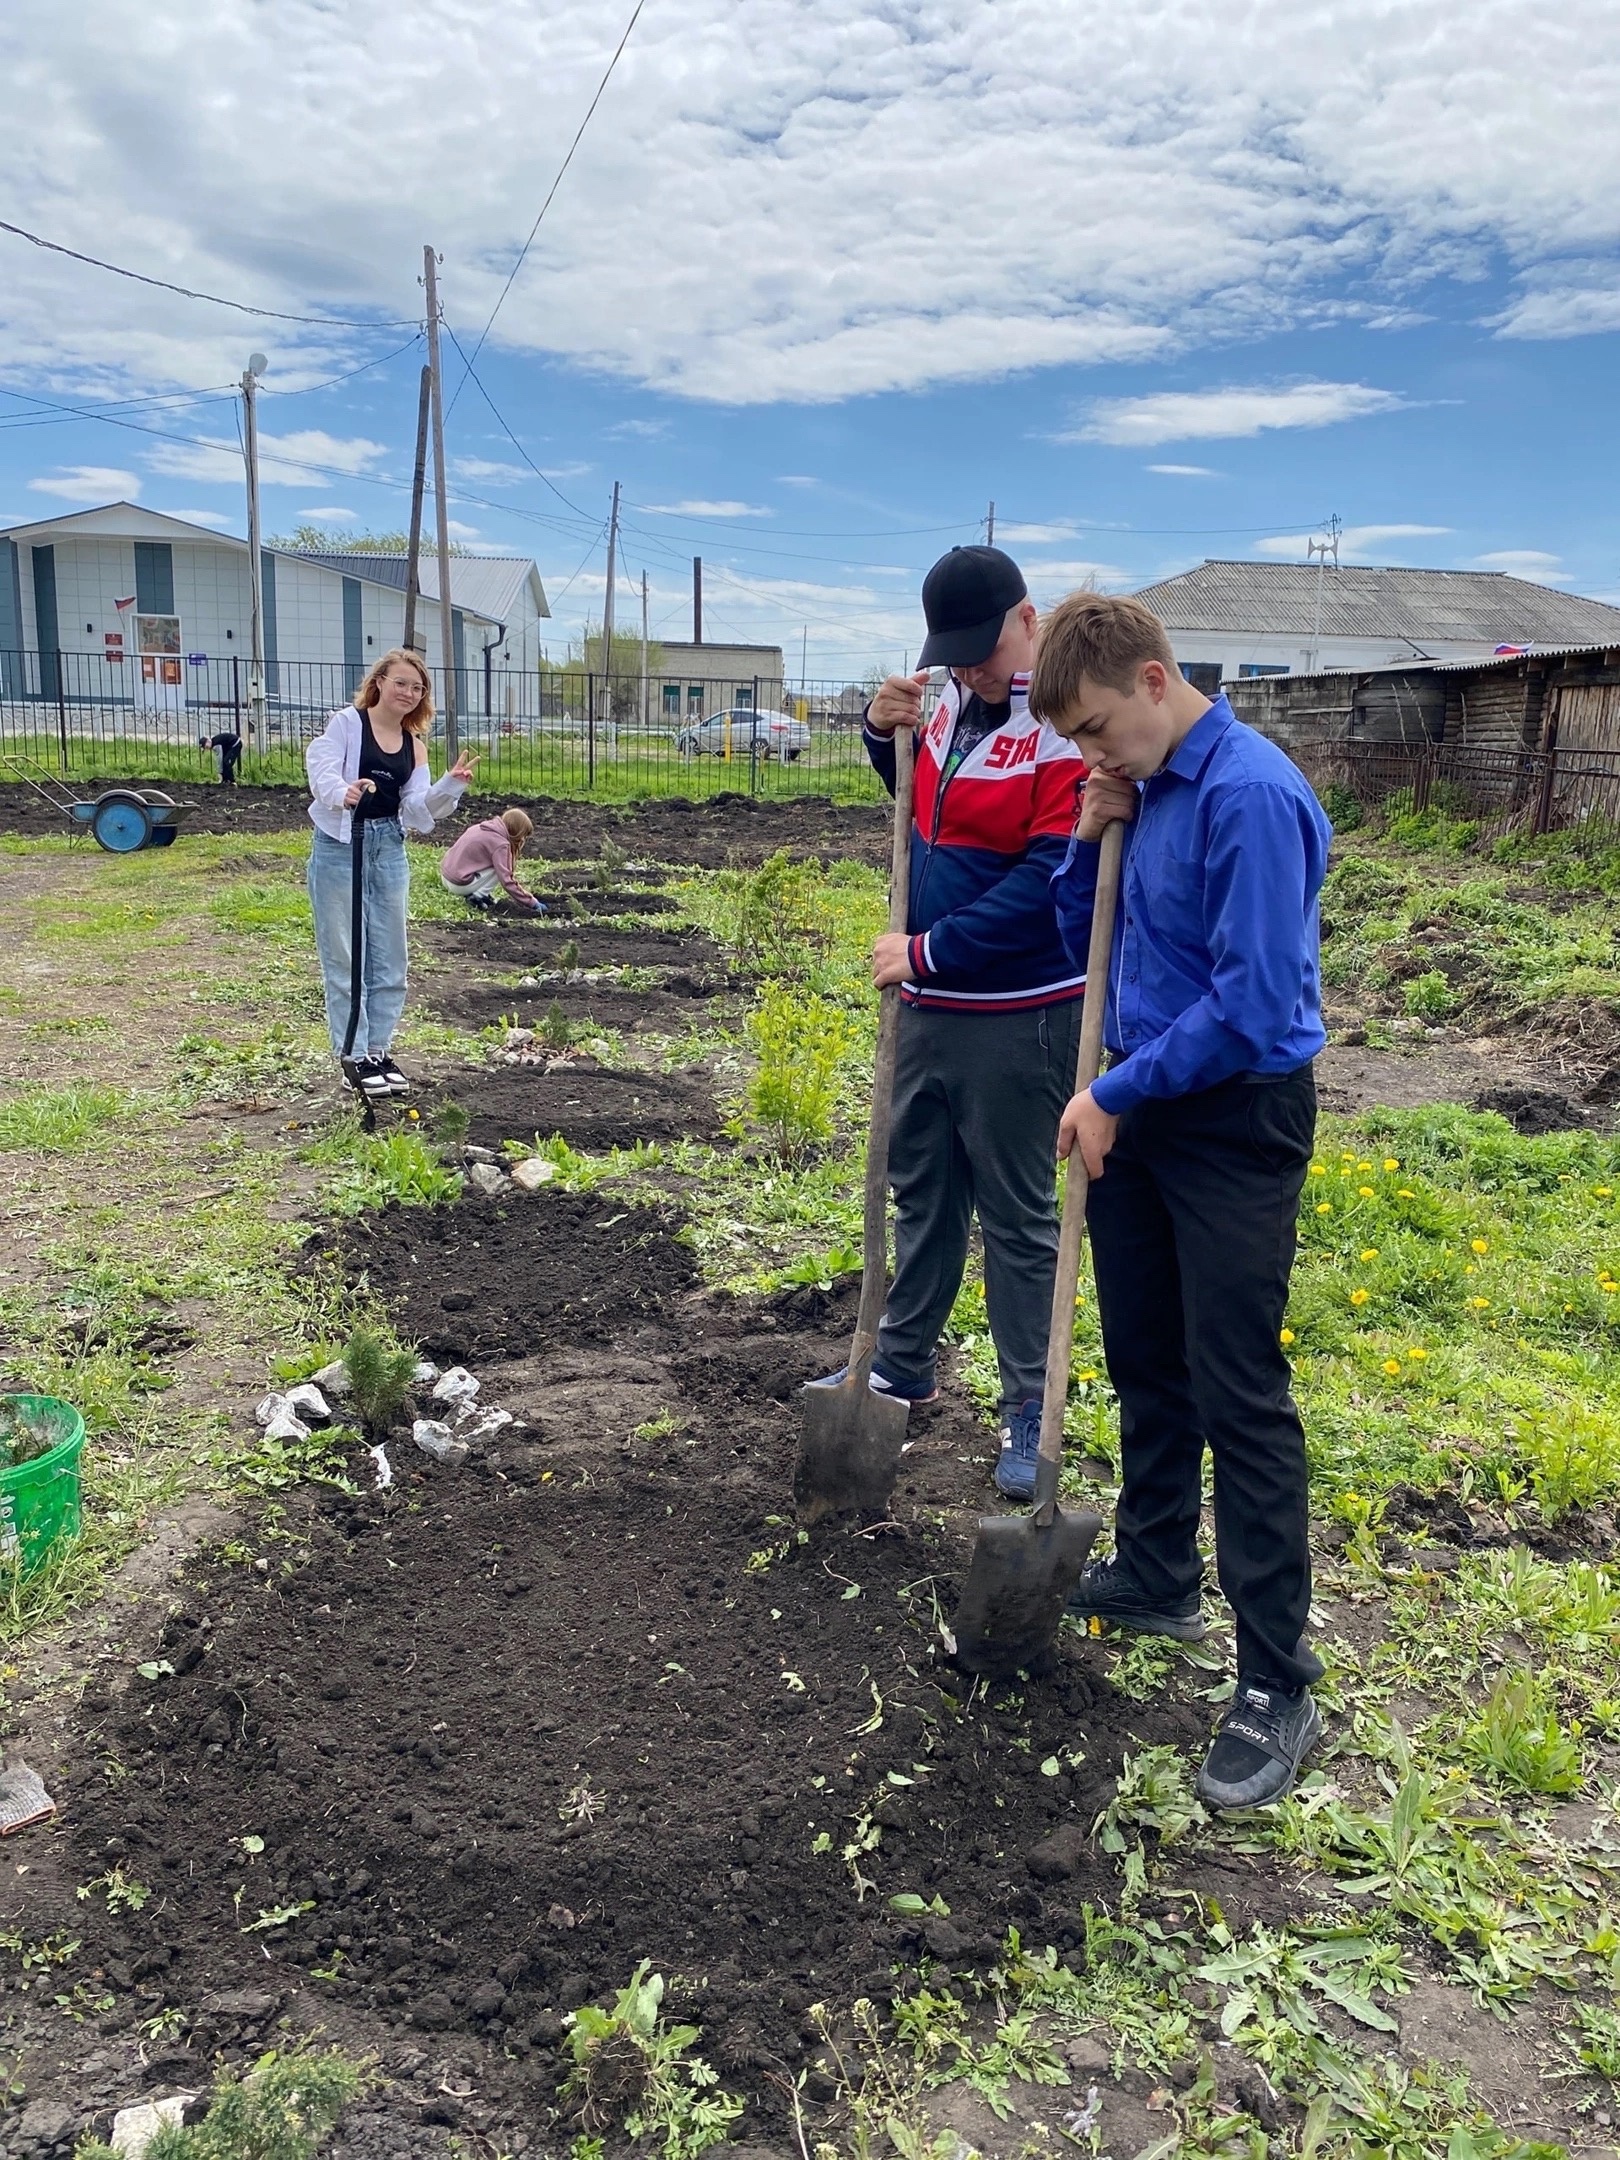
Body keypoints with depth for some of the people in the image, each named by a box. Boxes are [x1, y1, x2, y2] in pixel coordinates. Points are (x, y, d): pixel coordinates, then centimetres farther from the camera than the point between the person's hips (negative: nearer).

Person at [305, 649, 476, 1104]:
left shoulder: (413, 744, 10)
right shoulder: (346, 724, -5)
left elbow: (417, 808, 3)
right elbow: (322, 771, -19)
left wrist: (451, 785, -13)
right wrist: (343, 793, -40)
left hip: (389, 849, 6)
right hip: (339, 847, -5)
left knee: (389, 958, 9)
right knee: (345, 958, 0)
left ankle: (379, 1048, 21)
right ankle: (354, 1055, 8)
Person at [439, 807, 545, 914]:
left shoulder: (483, 828, 9)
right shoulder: (500, 844, -17)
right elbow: (506, 880, -21)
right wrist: (532, 903, -17)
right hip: (459, 884, -8)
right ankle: (477, 897, -8)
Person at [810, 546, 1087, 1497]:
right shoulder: (955, 704, 6)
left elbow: (1050, 885, -24)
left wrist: (927, 952, -19)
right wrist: (887, 734, 2)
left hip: (1020, 1019, -8)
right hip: (931, 1005, 8)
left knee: (1017, 1218, 4)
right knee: (921, 1189, 20)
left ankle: (1029, 1412, 19)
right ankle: (905, 1363, 38)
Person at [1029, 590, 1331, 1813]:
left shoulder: (1252, 797, -20)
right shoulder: (1142, 790, 6)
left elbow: (1253, 1004, -24)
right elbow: (1089, 945, 15)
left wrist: (1115, 1096, -16)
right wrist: (1092, 839, -3)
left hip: (1236, 1121, -8)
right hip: (1140, 1109, 8)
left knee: (1239, 1395, -4)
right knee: (1147, 1366, 18)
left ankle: (1279, 1685, 7)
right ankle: (1158, 1578, 37)